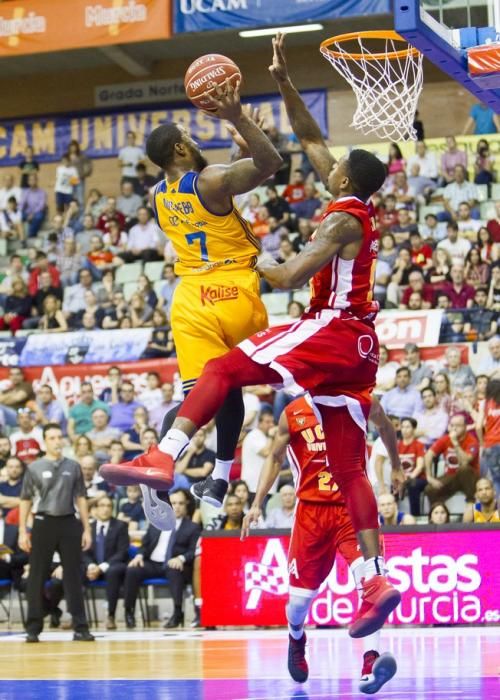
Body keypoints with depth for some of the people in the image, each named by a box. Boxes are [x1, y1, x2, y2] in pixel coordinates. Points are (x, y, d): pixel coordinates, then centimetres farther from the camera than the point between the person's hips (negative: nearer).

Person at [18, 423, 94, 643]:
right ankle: (33, 628, 7)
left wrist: (86, 529, 6)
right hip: (44, 523, -1)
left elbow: (81, 499, 11)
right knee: (37, 577, 1)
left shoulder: (73, 467, 8)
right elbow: (25, 501, 5)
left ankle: (80, 627, 1)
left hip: (68, 523, 1)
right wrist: (23, 531, -1)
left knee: (73, 576, 1)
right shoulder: (34, 468, 4)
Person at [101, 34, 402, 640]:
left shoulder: (341, 220, -9)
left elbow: (289, 277, -18)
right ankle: (377, 581, -3)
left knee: (224, 368, -13)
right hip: (357, 345, 9)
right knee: (349, 468, 5)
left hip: (329, 331, -9)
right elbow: (310, 139, 24)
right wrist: (283, 82, 22)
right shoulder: (358, 210, 16)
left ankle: (163, 459, -30)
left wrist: (258, 264, 2)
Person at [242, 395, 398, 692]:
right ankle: (296, 640, 42)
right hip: (311, 509, 1)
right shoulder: (293, 414, -2)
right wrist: (257, 504, 3)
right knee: (299, 598, 6)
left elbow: (385, 425, 17)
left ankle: (371, 662, -32)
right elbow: (275, 458, 9)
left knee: (367, 576, -26)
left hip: (352, 506, -1)